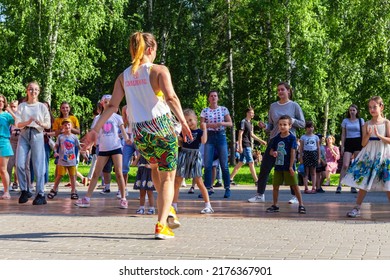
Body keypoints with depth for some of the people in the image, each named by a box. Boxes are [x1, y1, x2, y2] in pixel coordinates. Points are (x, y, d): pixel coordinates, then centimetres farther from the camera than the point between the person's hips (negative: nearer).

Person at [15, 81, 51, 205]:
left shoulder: (42, 106, 7)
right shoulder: (22, 106, 11)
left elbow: (48, 125, 5)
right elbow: (18, 123, 3)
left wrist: (41, 124, -17)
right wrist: (27, 122, -16)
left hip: (37, 135, -2)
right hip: (24, 134, 2)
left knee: (38, 165, -6)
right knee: (20, 164, -9)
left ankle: (40, 194, -5)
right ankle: (24, 191, 7)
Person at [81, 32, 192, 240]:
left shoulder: (124, 76, 9)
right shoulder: (159, 70, -4)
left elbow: (112, 106, 4)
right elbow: (171, 97, -20)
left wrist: (95, 129, 7)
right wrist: (183, 122, -25)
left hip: (139, 133, 5)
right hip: (162, 126, -4)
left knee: (155, 167, 32)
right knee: (168, 177, 5)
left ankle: (166, 208, 35)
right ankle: (161, 225, -5)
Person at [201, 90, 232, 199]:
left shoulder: (224, 109, 5)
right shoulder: (204, 111, 7)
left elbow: (230, 123, 2)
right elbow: (201, 125, 2)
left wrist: (221, 123, -16)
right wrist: (210, 125, -16)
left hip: (221, 136, -1)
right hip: (209, 137, 1)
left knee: (224, 164, -1)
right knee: (207, 164, -4)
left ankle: (227, 188, 4)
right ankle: (208, 188, 0)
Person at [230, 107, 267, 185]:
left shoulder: (250, 123, 17)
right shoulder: (243, 122, -10)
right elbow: (240, 134, -14)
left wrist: (260, 140, 21)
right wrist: (240, 146, -20)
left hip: (248, 146, 9)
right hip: (245, 146, -9)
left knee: (241, 162, 10)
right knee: (251, 163, -8)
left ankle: (231, 178, 14)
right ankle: (256, 181, -7)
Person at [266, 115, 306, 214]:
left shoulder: (292, 138, -7)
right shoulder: (276, 138, 7)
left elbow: (293, 152, -10)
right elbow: (271, 150, 15)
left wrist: (291, 166, -14)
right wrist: (273, 153, -11)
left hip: (288, 167, -5)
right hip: (278, 166, 5)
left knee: (295, 186, -1)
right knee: (275, 186, 8)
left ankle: (301, 205, 5)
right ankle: (275, 205, 18)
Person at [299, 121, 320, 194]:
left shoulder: (316, 137, 8)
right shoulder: (303, 137, 3)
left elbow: (318, 148, 10)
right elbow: (301, 148, 3)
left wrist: (319, 158, 6)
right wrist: (301, 158, -3)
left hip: (314, 153, 2)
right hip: (306, 154, -2)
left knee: (313, 172, 3)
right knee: (306, 172, -2)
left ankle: (313, 188, 4)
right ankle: (306, 188, -2)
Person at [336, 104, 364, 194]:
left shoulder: (361, 120, 7)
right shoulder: (345, 121, 8)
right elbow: (343, 135, 9)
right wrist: (342, 146, 1)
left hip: (358, 143, 0)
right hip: (348, 143, 0)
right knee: (345, 165, -11)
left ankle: (353, 186, 6)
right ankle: (339, 185, -12)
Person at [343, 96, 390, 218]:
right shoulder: (366, 124, 6)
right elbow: (363, 144, 4)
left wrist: (379, 135, -20)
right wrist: (368, 136, -15)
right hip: (368, 155, 2)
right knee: (363, 182, 3)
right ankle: (357, 208, 8)